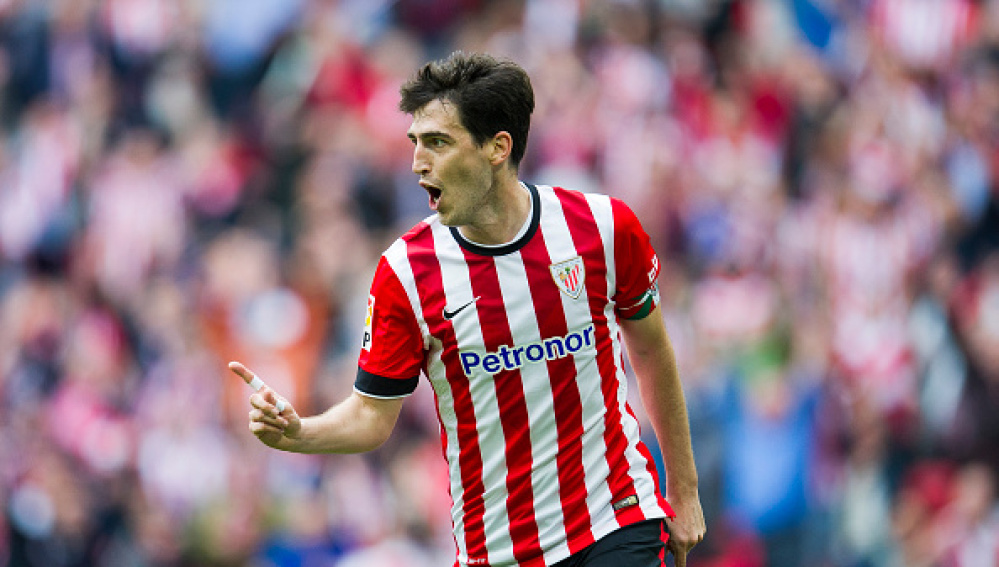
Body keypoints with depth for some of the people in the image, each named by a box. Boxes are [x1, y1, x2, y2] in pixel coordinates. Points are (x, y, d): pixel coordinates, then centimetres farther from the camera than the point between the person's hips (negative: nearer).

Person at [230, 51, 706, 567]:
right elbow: (371, 417, -2)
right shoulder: (404, 271, -8)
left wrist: (683, 490, 14)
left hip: (619, 524, -1)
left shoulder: (605, 227, -6)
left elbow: (650, 349, 10)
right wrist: (295, 432, -22)